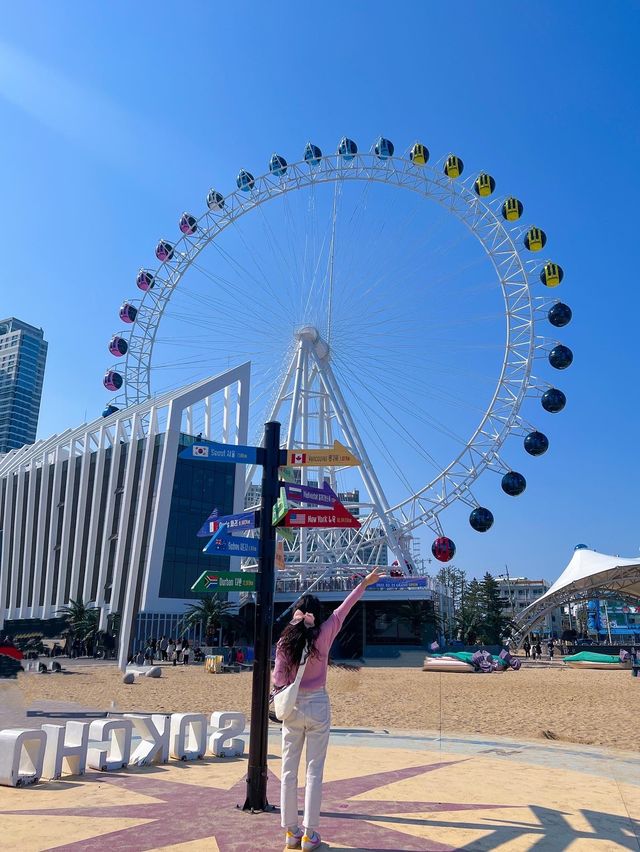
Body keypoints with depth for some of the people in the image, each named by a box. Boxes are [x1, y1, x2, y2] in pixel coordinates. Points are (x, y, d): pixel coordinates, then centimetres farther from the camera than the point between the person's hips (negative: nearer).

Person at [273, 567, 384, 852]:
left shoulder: (285, 641, -6)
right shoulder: (323, 635, -7)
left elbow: (278, 680, -7)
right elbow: (344, 608, 4)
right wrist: (364, 583, 14)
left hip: (292, 708, 1)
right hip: (317, 706, -1)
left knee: (289, 770, 10)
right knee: (314, 771, 6)